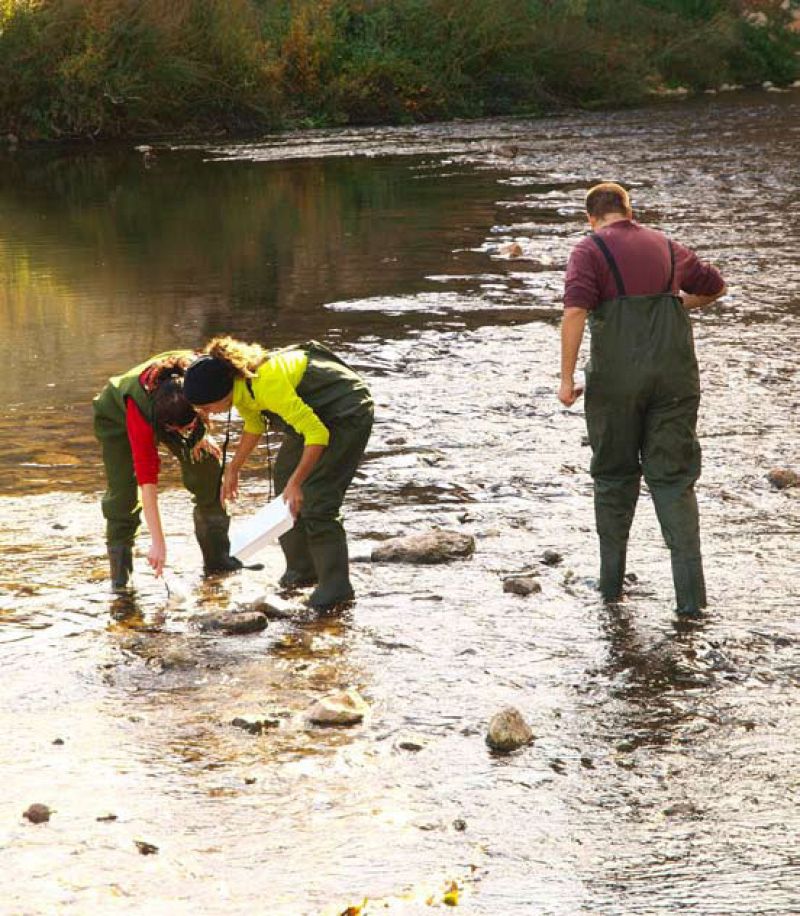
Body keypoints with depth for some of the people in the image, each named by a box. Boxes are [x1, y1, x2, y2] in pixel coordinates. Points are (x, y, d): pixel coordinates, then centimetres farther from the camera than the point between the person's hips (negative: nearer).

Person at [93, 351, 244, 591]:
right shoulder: (140, 409, -45)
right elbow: (147, 481, -43)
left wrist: (199, 434, -16)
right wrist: (158, 543, -43)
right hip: (117, 416, -4)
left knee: (207, 468, -9)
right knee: (123, 490, -18)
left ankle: (217, 556, 2)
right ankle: (120, 576, -8)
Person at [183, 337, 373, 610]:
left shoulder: (267, 385, -36)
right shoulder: (240, 383, -7)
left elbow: (317, 434, -34)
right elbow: (254, 425, 14)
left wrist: (296, 482, -33)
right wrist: (233, 469, 10)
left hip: (347, 415, -10)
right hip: (314, 413, 10)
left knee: (315, 499, -15)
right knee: (284, 478, 11)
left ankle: (335, 585, -6)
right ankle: (302, 569, 24)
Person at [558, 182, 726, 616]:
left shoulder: (590, 250, 1)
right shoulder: (666, 247, 17)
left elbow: (575, 311, -14)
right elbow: (714, 287, 31)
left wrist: (567, 378, -12)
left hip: (616, 375, -3)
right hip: (675, 371, 3)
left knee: (615, 475, 15)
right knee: (673, 478, 5)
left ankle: (611, 581, 21)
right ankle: (690, 592, -8)